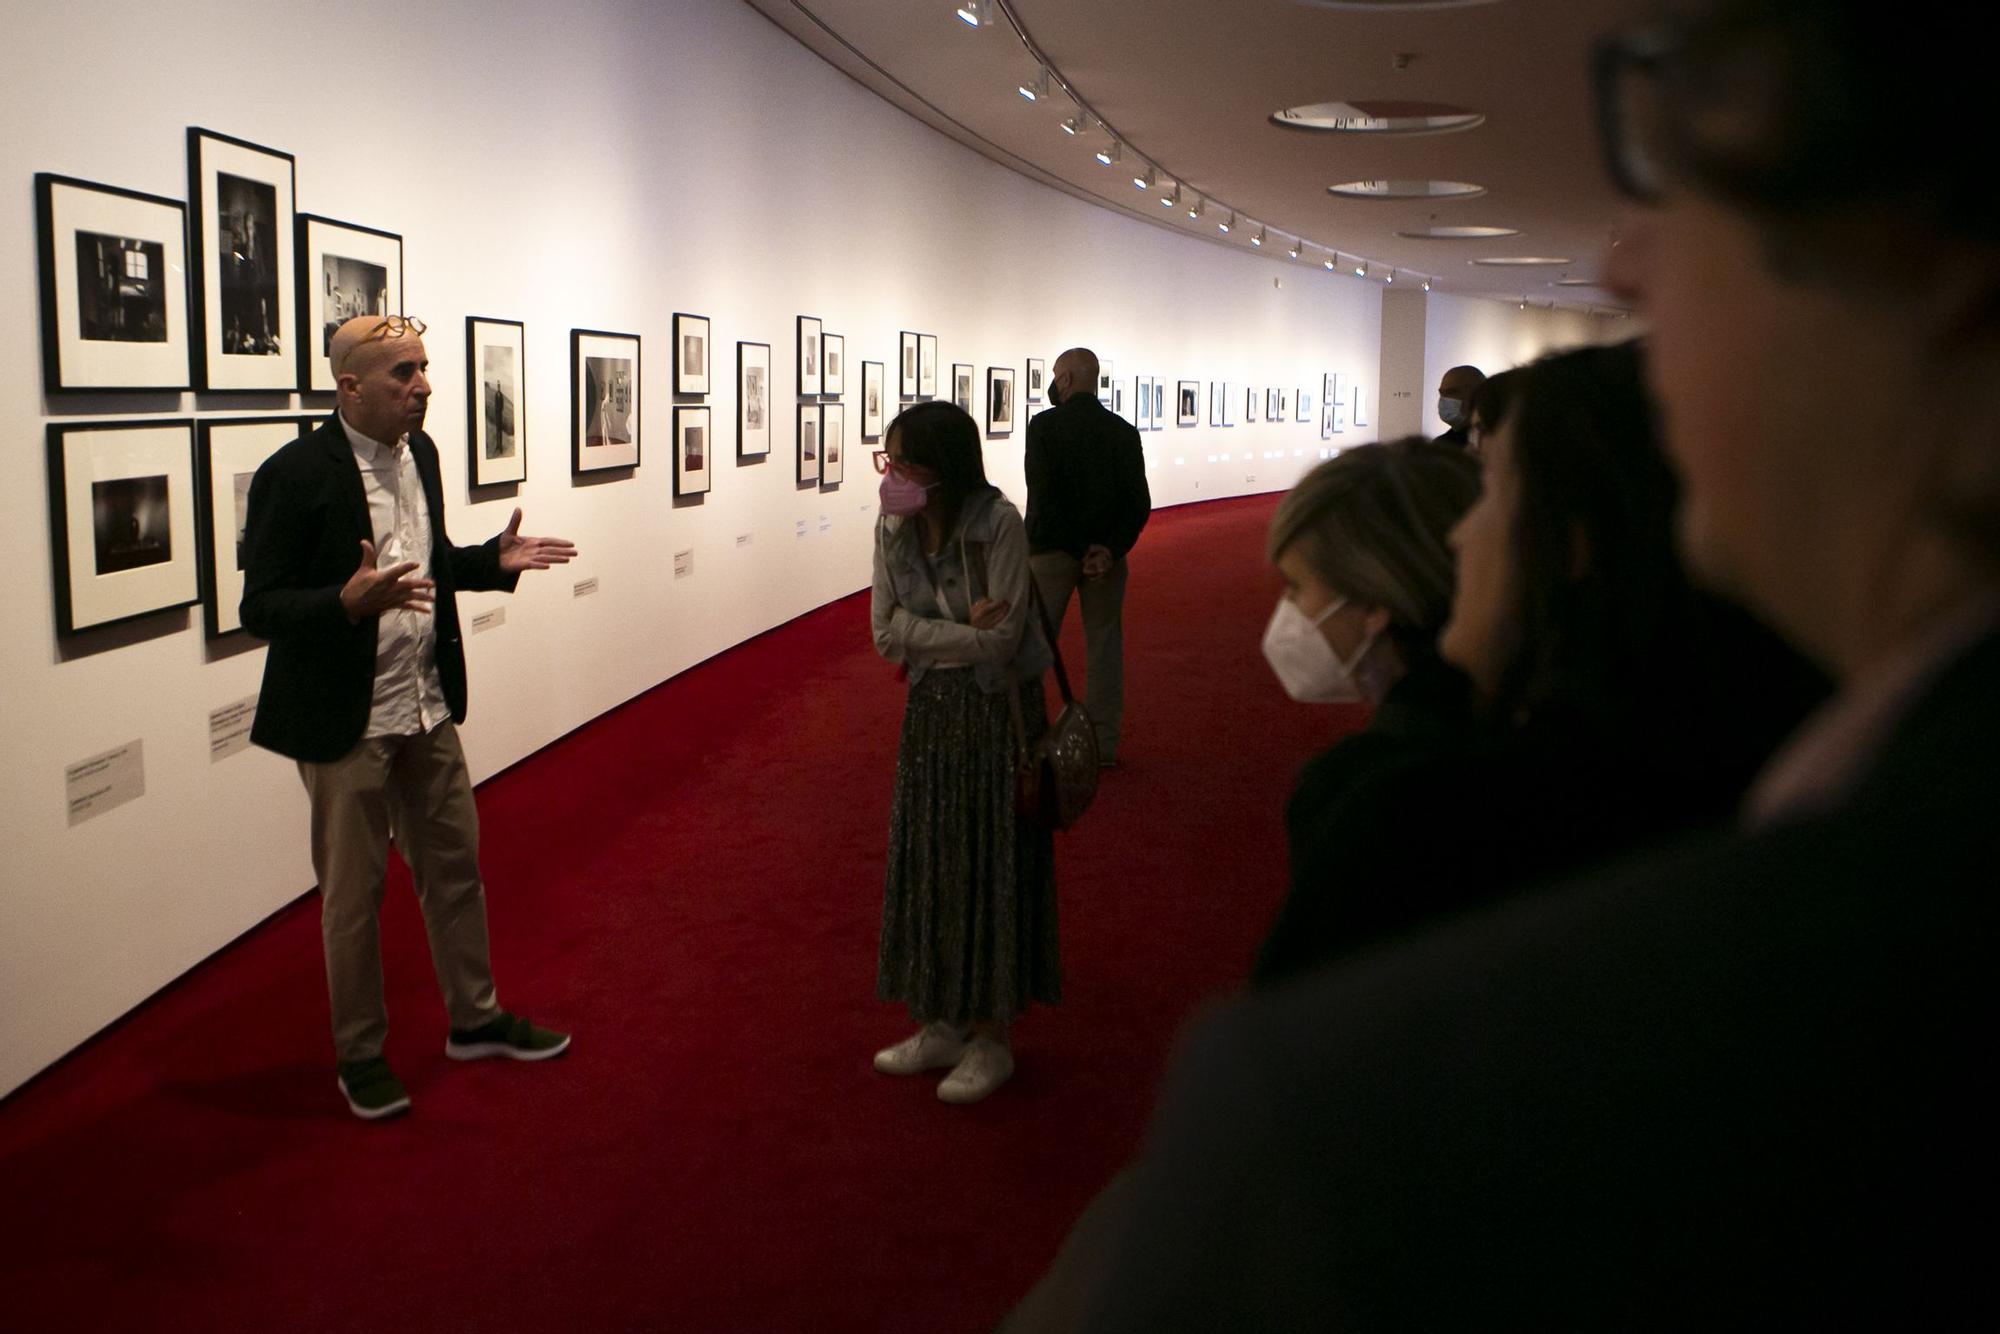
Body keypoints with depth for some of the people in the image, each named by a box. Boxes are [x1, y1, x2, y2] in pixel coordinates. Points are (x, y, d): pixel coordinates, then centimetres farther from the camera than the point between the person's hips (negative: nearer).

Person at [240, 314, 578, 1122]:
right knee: (353, 894, 8)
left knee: (454, 868, 17)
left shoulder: (419, 451, 5)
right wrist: (349, 600, -34)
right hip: (346, 722, -7)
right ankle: (360, 1054, 25)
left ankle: (474, 1018, 34)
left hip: (429, 707, 7)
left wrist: (495, 560, 0)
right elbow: (260, 607, -18)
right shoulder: (296, 473, -18)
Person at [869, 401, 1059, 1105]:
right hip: (929, 710, 6)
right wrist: (964, 630, -17)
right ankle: (942, 1026, 25)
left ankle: (992, 1039, 16)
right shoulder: (894, 528, -3)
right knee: (928, 863, 11)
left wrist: (924, 635, -13)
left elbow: (1001, 638, -21)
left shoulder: (997, 523, -19)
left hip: (996, 713, -5)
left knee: (994, 868, 3)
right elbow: (886, 632, -7)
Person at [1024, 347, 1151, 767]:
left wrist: (1080, 551, -11)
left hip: (1051, 550, -3)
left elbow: (1043, 494, -16)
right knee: (1104, 642, 10)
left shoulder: (1044, 425, -9)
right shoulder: (1124, 431, 2)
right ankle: (1104, 743, 14)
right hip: (1107, 552, 3)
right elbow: (1140, 502, -5)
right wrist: (1111, 550, -12)